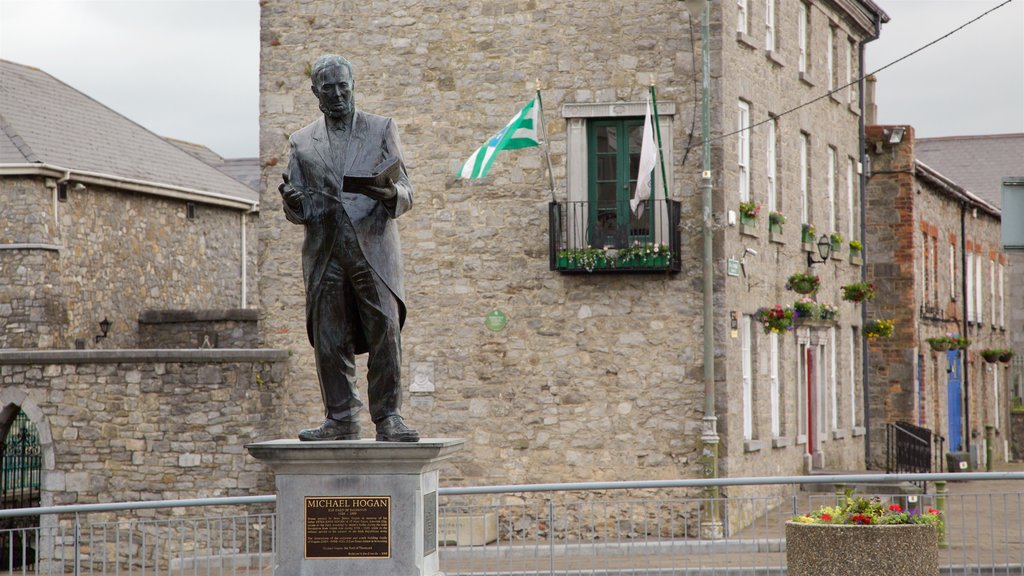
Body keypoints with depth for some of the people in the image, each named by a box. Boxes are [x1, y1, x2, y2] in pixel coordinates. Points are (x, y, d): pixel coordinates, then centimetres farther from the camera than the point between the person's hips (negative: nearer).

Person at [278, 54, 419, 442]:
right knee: (328, 341, 0)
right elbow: (298, 213, 14)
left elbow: (405, 195, 5)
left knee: (385, 333, -11)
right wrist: (293, 202, -11)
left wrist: (390, 194, -20)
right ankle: (340, 420, 8)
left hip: (373, 250, -2)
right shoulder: (301, 142, 16)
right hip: (324, 255, 2)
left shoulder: (382, 130, 11)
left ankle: (388, 418, -6)